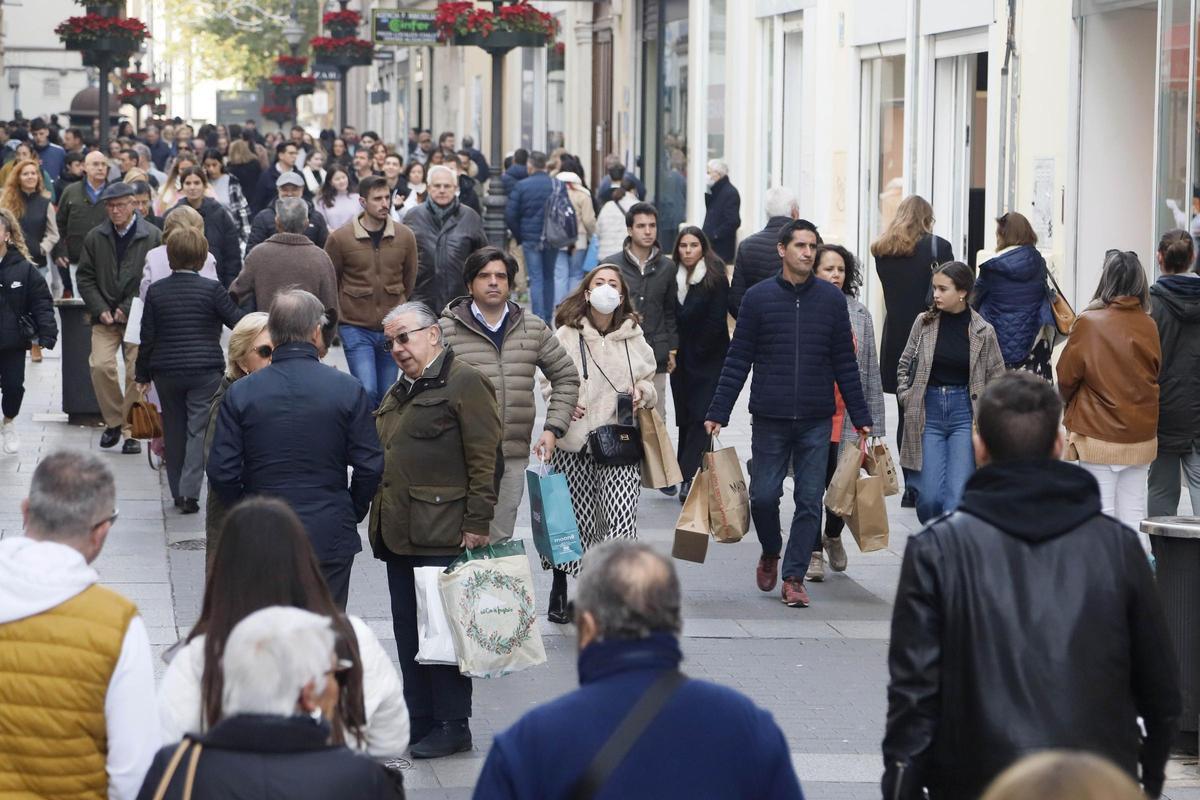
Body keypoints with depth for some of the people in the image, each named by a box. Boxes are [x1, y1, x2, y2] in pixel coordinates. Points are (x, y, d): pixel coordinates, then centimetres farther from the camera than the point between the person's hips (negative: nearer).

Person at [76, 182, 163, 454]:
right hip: (105, 317, 2)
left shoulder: (153, 237, -4)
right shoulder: (95, 237, 7)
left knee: (136, 373, -5)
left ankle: (130, 429, 7)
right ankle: (114, 421, 7)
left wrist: (128, 309, -10)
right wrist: (100, 310, -4)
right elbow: (85, 278, 9)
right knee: (100, 366, -12)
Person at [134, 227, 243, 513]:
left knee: (174, 430, 14)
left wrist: (143, 375, 12)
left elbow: (147, 338, 3)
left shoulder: (156, 291, 0)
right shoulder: (211, 289, -9)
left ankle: (178, 493, 20)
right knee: (198, 429, -2)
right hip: (206, 371, -3)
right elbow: (237, 321, -5)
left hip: (166, 372, 3)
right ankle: (189, 492, -13)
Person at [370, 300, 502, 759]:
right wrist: (380, 523, 19)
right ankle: (419, 722, 18)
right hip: (399, 533, 9)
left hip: (443, 535, -9)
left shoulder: (465, 384, -7)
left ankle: (453, 726, 2)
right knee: (408, 633, 11)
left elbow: (484, 459, -12)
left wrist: (476, 525, -16)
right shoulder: (399, 392, 22)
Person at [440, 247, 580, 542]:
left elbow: (566, 377, 18)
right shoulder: (447, 330, -2)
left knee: (500, 543, 9)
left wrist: (553, 429, 6)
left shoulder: (533, 329, 11)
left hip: (514, 459, 4)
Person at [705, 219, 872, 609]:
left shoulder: (831, 298, 4)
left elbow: (845, 362, 8)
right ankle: (770, 554, 28)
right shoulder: (758, 297, 1)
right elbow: (737, 360, 2)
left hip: (817, 420, 1)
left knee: (809, 501, 1)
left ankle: (794, 576, 10)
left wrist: (861, 416, 6)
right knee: (764, 496, 1)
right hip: (770, 418, -1)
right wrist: (718, 413, -3)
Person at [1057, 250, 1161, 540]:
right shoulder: (1149, 326, -1)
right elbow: (1157, 375, 10)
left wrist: (1069, 400, 16)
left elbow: (1067, 376, -4)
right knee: (1134, 515, 9)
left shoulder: (1089, 323, -13)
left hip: (1099, 434, -4)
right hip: (1142, 434, 4)